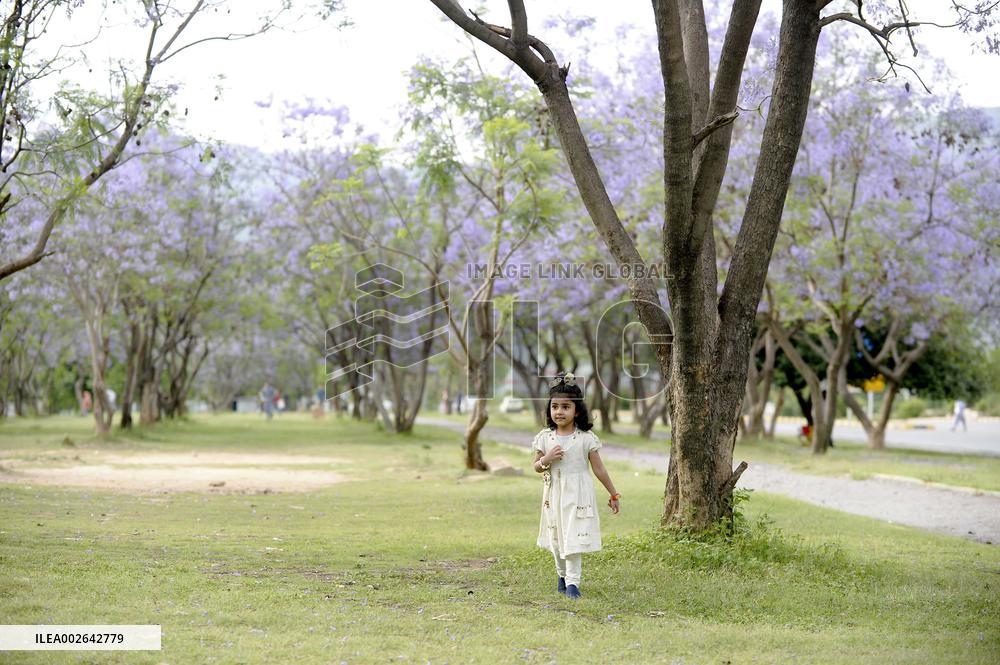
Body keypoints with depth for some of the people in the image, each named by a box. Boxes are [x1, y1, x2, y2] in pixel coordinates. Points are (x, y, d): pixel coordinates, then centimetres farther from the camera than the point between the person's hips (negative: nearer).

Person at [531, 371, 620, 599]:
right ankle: (563, 575, 30)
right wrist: (546, 459, -15)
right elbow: (536, 467, 8)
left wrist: (613, 495, 4)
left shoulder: (586, 438, -7)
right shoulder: (545, 438, 0)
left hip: (577, 495, -3)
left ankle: (573, 581, -8)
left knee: (574, 538, -9)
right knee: (556, 538, 13)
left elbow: (599, 469, 0)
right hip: (554, 495, 3)